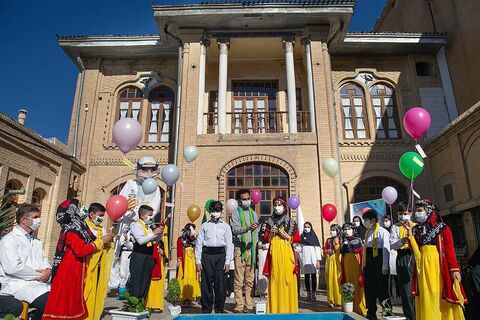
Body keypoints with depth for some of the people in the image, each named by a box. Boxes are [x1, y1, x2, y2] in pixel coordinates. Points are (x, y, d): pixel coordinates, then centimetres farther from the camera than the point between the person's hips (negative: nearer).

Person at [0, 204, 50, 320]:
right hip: (18, 284, -7)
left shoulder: (36, 241, 23)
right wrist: (38, 275, -11)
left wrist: (48, 270, -2)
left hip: (40, 284, 7)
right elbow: (13, 268, -16)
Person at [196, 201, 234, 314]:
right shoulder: (204, 225, 12)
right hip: (207, 255, 0)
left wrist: (227, 261, -2)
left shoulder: (226, 226, 11)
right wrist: (198, 260, 0)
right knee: (206, 283, 2)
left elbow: (229, 244, 7)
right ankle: (206, 310, 15)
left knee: (221, 283, 1)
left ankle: (219, 310, 15)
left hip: (220, 255, 0)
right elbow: (199, 243, 8)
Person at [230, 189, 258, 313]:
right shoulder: (236, 213, 0)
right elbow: (235, 230, -13)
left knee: (250, 280, 8)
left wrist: (257, 244, 6)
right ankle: (239, 306, 3)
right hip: (240, 249, -5)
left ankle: (249, 305, 15)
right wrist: (247, 228, -30)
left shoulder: (253, 213, 16)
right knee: (239, 280, -4)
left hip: (251, 249, 5)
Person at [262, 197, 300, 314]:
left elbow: (298, 239, 5)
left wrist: (287, 236, -10)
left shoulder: (291, 222, 6)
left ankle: (288, 308, 6)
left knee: (287, 278, -3)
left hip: (286, 253, -1)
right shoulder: (270, 222, 12)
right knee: (275, 280, 0)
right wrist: (270, 233, -7)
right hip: (274, 253, 1)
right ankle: (275, 309, 6)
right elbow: (265, 239, 12)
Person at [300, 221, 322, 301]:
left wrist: (318, 260, -6)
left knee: (313, 276, -2)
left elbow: (318, 248, 1)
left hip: (313, 258, -1)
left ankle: (313, 293, 3)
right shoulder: (302, 236, 10)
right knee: (306, 276, 3)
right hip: (305, 258, 1)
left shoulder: (314, 236, 6)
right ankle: (308, 293, 10)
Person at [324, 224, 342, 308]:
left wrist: (336, 243, -15)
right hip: (329, 261, 4)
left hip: (337, 261, -4)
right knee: (330, 280, 5)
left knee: (337, 280, -4)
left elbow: (340, 251, -8)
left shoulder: (340, 240, -1)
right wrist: (327, 251, -5)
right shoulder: (328, 240, 10)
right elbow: (324, 251, 13)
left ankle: (338, 300, 4)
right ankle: (331, 300, 12)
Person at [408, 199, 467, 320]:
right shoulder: (416, 230, 10)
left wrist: (454, 269, -13)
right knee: (427, 297, 5)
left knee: (442, 297, 2)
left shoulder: (442, 228, -1)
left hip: (438, 265, -3)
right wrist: (410, 236, -6)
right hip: (423, 266, 3)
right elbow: (415, 251, 5)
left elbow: (450, 250, -6)